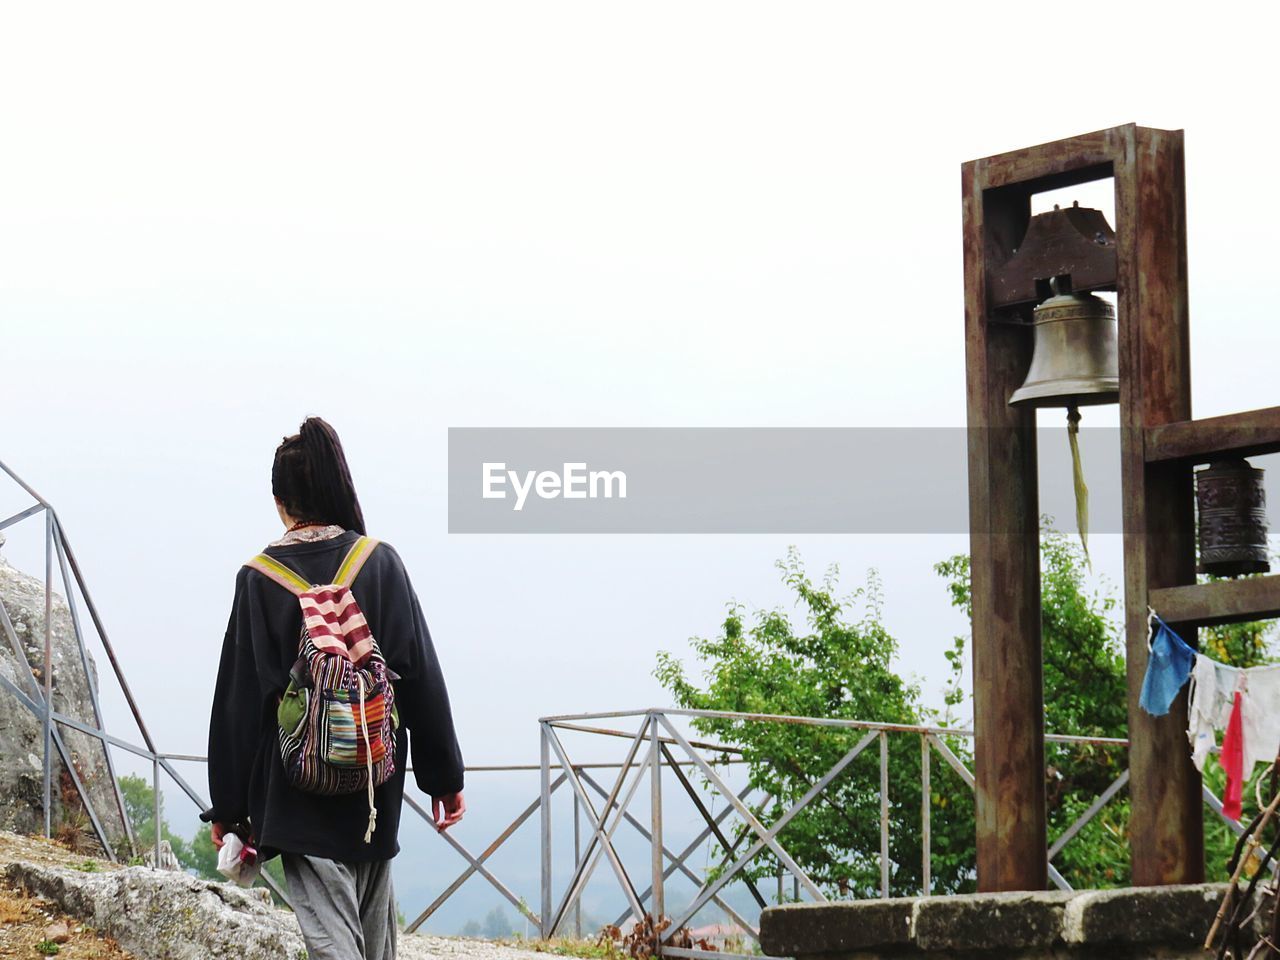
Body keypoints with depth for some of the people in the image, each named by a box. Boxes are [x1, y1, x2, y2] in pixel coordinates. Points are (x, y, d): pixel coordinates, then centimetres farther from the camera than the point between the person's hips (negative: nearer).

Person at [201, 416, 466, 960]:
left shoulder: (259, 580, -6)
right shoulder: (380, 564, -2)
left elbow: (237, 698, -3)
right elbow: (421, 676, -1)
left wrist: (228, 806, 4)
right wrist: (444, 779, 8)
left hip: (298, 794, -2)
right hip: (376, 791, 3)